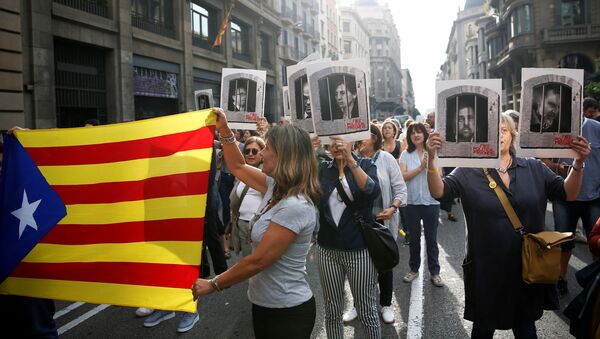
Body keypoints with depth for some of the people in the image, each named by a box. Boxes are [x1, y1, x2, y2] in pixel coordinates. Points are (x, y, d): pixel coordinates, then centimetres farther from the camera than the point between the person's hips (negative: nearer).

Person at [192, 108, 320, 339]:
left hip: (288, 312, -9)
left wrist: (213, 285, -13)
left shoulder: (295, 206, -27)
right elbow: (238, 167, 17)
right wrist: (224, 129, 8)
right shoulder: (277, 187, 2)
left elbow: (258, 261, -24)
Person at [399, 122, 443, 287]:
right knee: (414, 238, 13)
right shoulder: (405, 155, 0)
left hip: (431, 201, -1)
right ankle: (414, 269, 27)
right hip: (412, 202, 1)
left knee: (431, 239, 6)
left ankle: (434, 272, 17)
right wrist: (421, 167, -16)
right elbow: (403, 176, -11)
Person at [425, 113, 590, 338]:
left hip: (528, 267, 2)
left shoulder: (534, 168, 1)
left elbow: (568, 193, -2)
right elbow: (438, 191, -19)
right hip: (486, 269, -2)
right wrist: (431, 158, -35)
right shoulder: (469, 172, -7)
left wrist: (578, 164, -20)